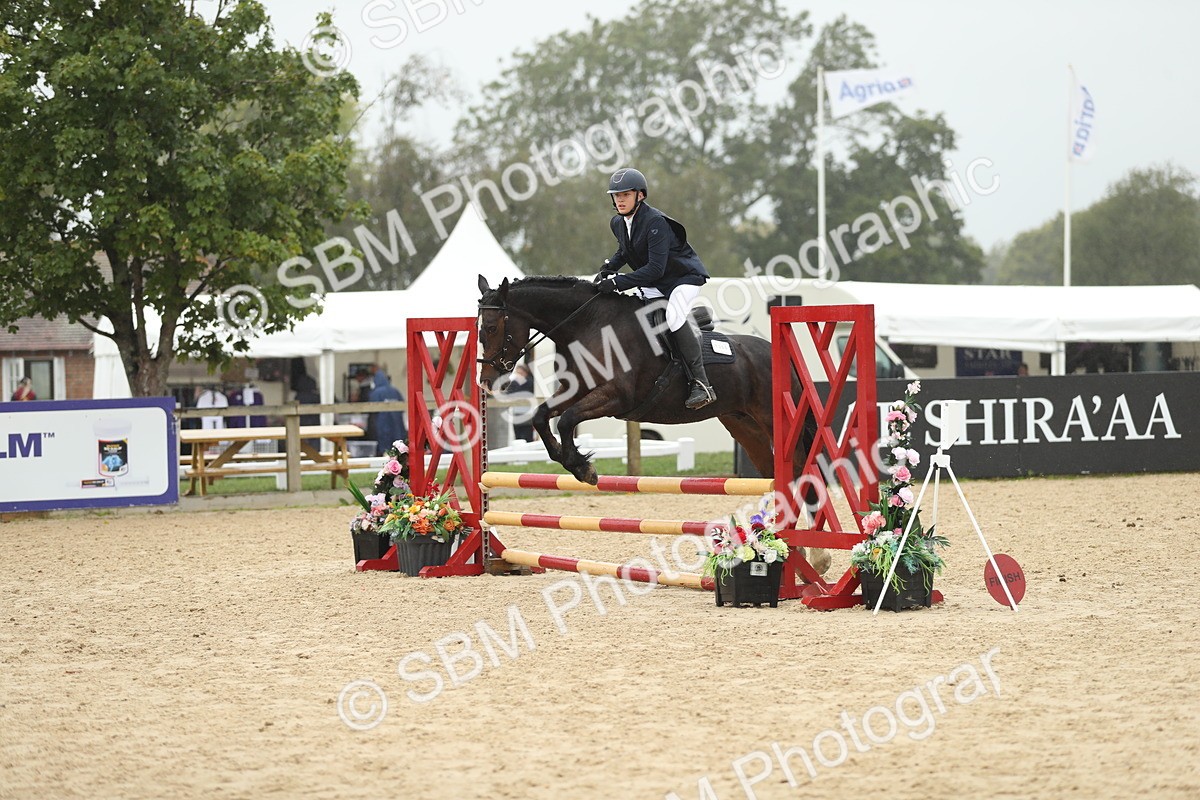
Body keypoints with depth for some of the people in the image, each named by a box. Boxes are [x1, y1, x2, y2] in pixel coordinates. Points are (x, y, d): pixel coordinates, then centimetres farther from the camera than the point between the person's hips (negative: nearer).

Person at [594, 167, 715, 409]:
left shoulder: (655, 222, -27)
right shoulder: (618, 223, 0)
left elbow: (655, 269, -33)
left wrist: (617, 283, -36)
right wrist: (608, 267, 0)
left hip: (685, 277, -9)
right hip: (654, 285, 9)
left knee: (675, 317, -33)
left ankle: (701, 384, -32)